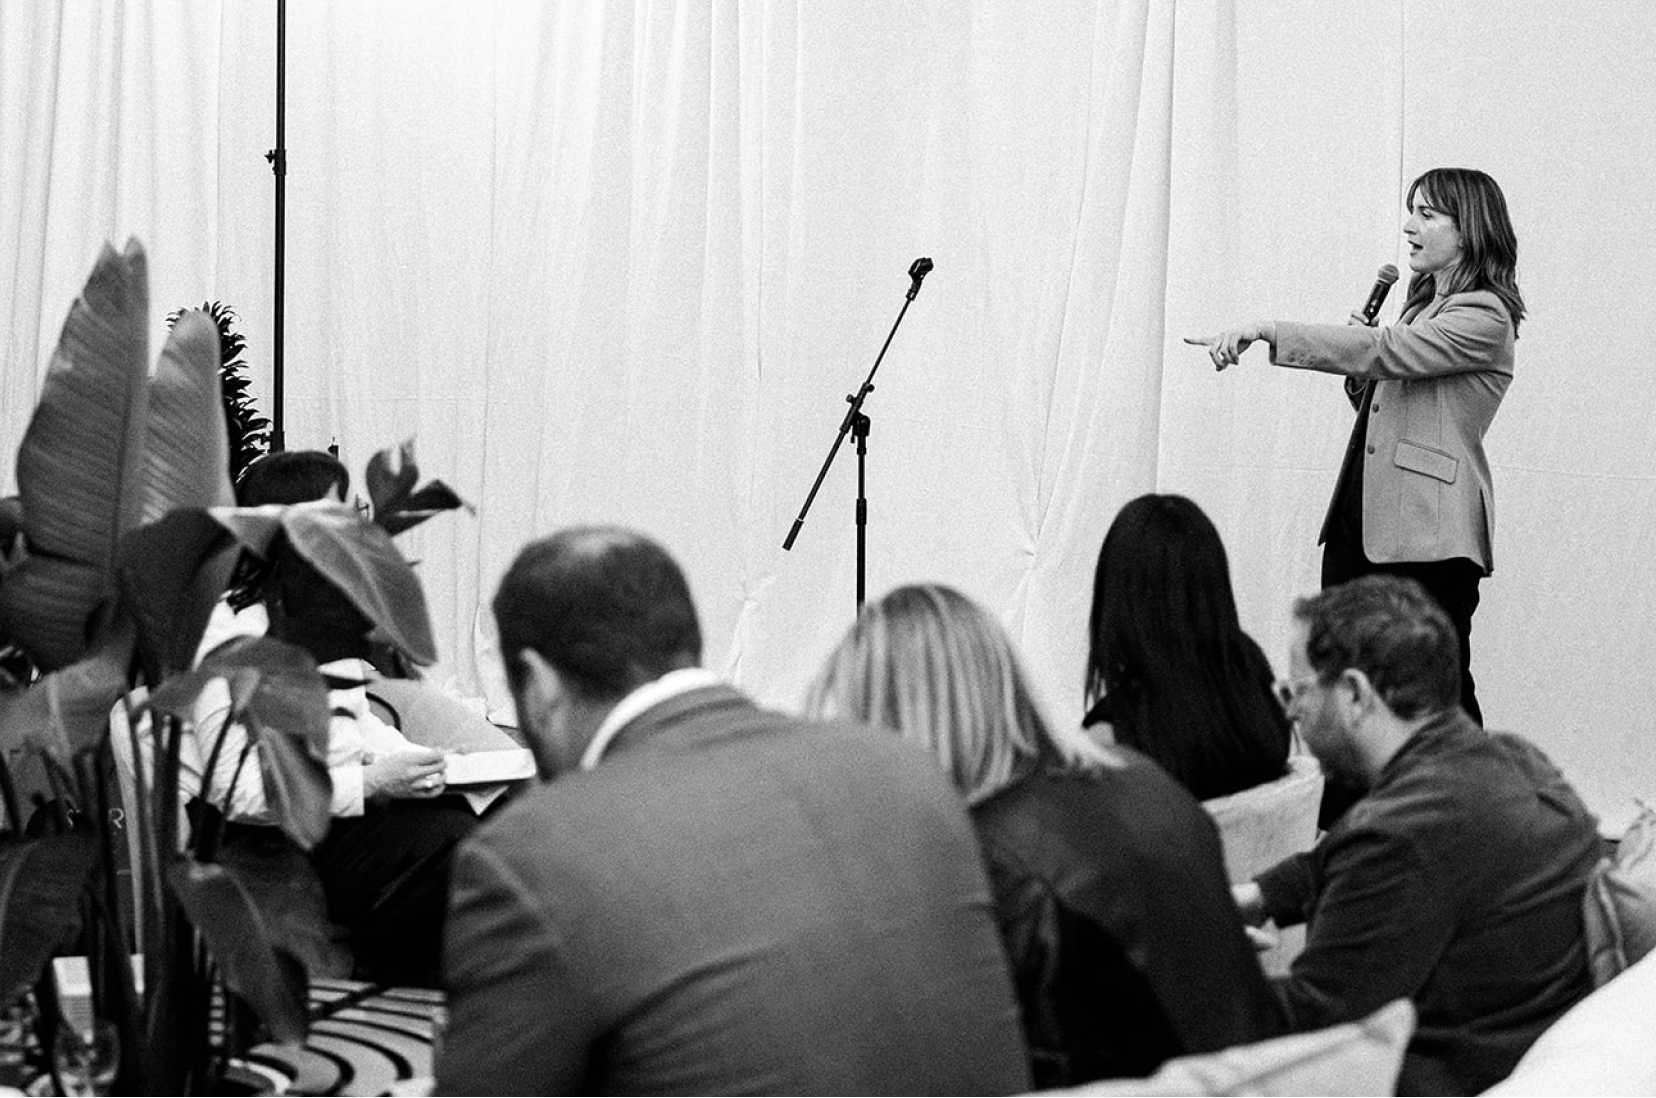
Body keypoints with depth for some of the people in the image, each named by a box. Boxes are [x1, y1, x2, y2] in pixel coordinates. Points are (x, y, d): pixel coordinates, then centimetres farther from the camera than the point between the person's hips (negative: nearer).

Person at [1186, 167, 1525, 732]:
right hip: (1359, 516, 9)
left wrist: (1266, 330, -24)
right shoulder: (1423, 305, 20)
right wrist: (1361, 372, 6)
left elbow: (1382, 350, -21)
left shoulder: (1484, 317, -9)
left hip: (1428, 533, -9)